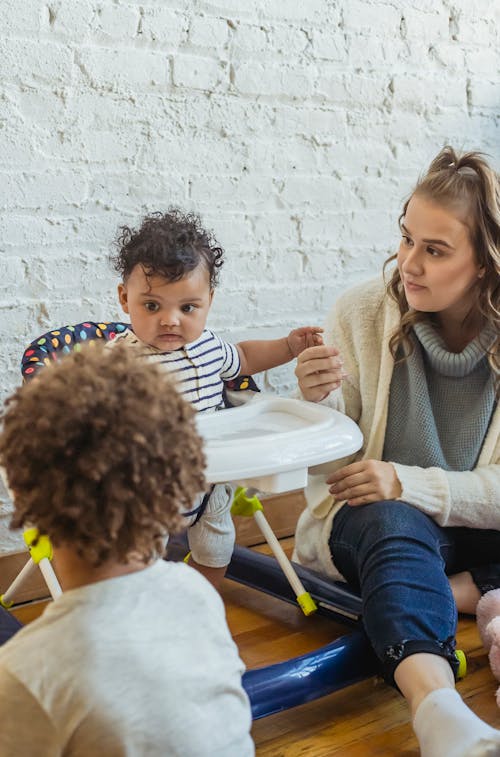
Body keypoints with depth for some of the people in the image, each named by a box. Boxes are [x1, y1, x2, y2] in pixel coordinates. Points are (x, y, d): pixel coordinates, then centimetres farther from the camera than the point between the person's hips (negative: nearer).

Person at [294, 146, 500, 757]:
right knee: (393, 523, -37)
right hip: (370, 518, -1)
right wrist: (320, 403, -25)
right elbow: (332, 468, -4)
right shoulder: (361, 313, -8)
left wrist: (413, 484, -24)